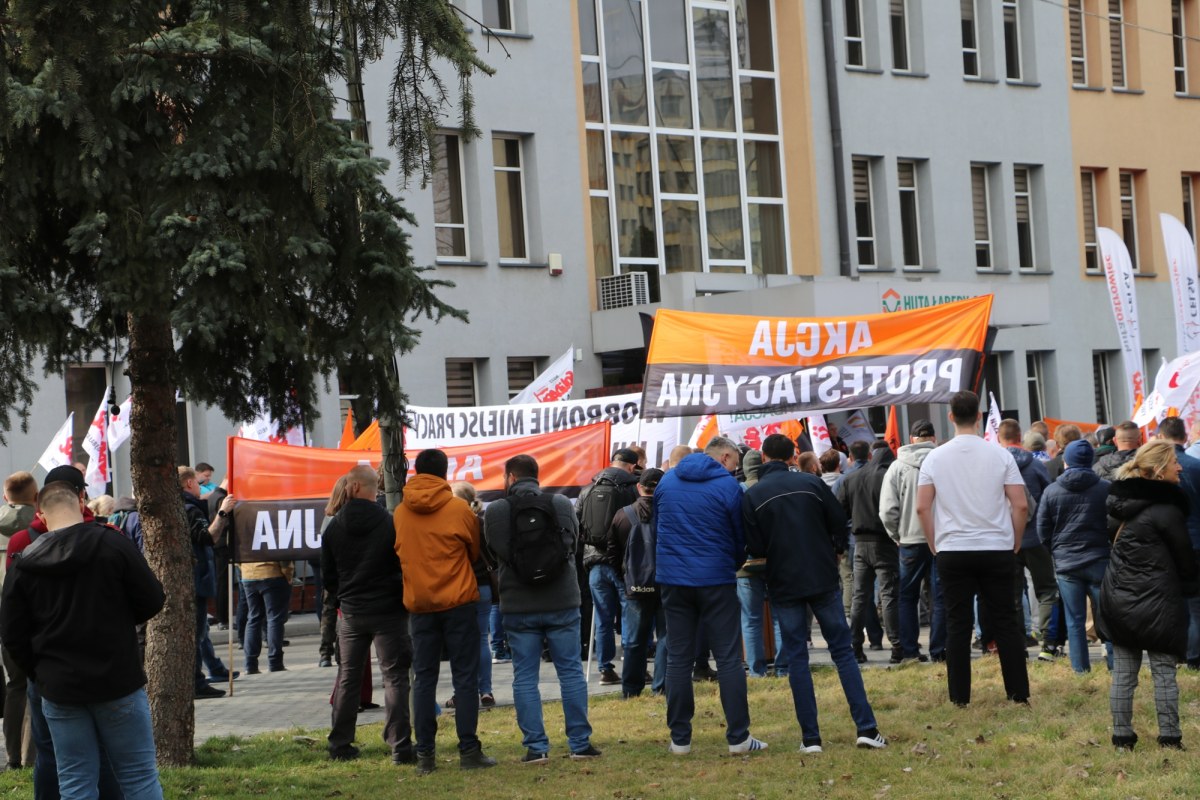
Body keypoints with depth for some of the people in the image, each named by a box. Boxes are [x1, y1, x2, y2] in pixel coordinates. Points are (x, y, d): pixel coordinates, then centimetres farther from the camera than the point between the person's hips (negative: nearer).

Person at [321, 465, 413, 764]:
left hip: (351, 613, 3)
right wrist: (402, 597, 10)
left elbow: (327, 574, 7)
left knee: (347, 678, 14)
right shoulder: (391, 523, -11)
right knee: (395, 678, 0)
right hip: (388, 611, -3)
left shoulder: (335, 526, 0)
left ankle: (340, 745, 16)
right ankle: (400, 746, -6)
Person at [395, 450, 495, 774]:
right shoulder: (458, 509, -7)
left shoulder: (400, 513, 0)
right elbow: (475, 551, 8)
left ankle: (425, 754, 6)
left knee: (424, 678, 8)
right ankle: (469, 751, -1)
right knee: (465, 677, 2)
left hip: (419, 604, 3)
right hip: (458, 601, -3)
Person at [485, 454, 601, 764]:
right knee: (571, 672, 9)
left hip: (518, 607, -1)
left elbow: (494, 552, 0)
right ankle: (580, 743, 9)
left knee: (525, 677, 6)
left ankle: (536, 746, 4)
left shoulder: (495, 511, -8)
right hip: (562, 602, 1)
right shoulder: (561, 505, -3)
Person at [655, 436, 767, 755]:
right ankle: (738, 737, 0)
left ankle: (679, 738, 8)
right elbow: (742, 538, 2)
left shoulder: (666, 481, 7)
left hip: (673, 581, 4)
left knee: (678, 659, 8)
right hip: (716, 581, -4)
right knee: (729, 659, 1)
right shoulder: (728, 486, -7)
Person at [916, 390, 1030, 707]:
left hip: (952, 551, 0)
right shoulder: (999, 455, -3)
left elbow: (922, 508, -2)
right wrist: (1015, 543, 9)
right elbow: (1021, 505, -4)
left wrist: (935, 544, 10)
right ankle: (1019, 692, 8)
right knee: (1006, 621, 7)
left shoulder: (935, 458, -1)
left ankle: (960, 696, 6)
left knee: (958, 624, 5)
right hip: (997, 549, 0)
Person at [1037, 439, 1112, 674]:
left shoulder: (1051, 491, -2)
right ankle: (1116, 664, 4)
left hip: (1066, 564, 1)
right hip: (1099, 561, -1)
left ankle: (1081, 669, 5)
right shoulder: (1106, 488, -4)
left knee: (1075, 620, 5)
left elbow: (1043, 530, 2)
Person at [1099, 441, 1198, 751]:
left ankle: (1122, 736, 9)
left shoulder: (1119, 502, 7)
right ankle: (1169, 737, 4)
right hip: (1156, 600, -6)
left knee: (1123, 672, 8)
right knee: (1164, 672, 2)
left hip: (1118, 597, 6)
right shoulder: (1166, 508, -14)